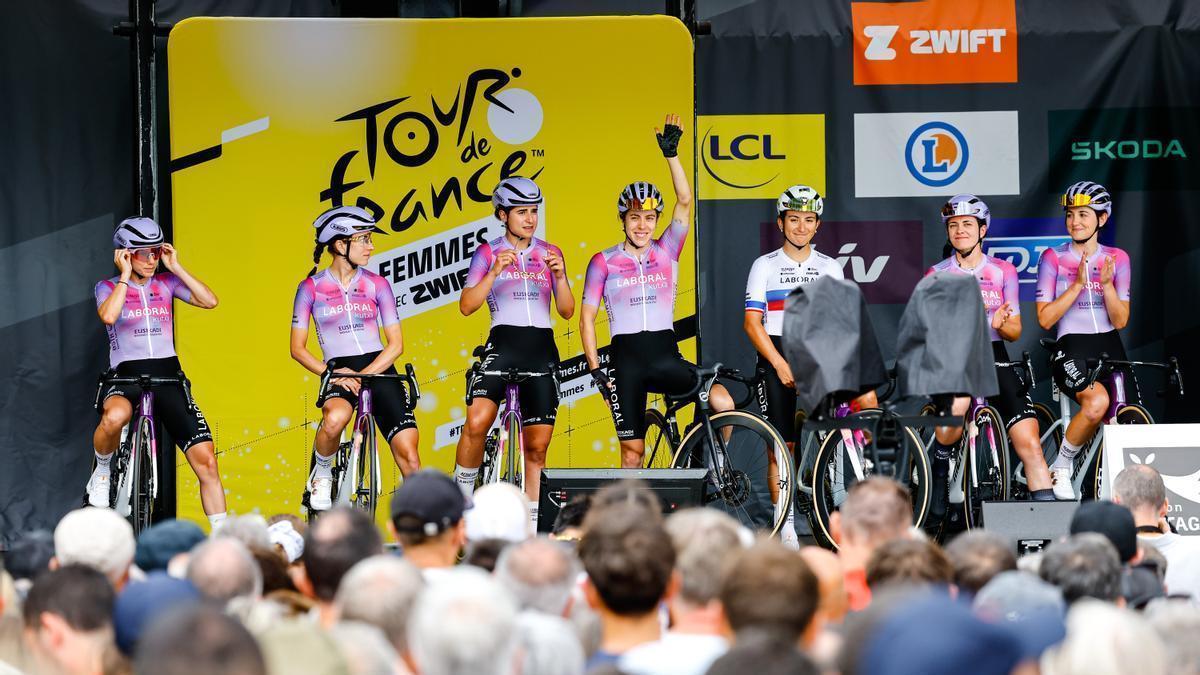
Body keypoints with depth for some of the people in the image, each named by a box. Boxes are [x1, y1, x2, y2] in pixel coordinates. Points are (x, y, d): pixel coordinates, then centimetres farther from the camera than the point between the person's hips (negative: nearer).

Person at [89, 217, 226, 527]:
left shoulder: (166, 283, 10)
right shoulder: (108, 288, 4)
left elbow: (209, 301, -4)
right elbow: (108, 316, -20)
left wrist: (176, 268, -4)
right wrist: (126, 275, -12)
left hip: (168, 376, 3)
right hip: (125, 376, -3)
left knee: (206, 460, -9)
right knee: (115, 416, -40)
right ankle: (102, 473, -10)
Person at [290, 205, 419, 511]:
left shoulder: (376, 284, 7)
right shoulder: (311, 288, 2)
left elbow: (396, 344, 4)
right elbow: (298, 348, 2)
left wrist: (364, 374, -11)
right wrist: (329, 372, -15)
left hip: (378, 369, 2)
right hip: (339, 371, -2)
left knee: (409, 455, -13)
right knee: (335, 417, -37)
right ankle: (321, 474, -8)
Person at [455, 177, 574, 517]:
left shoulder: (550, 253, 12)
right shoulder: (488, 253, 5)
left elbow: (567, 311, 7)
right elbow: (467, 305, -7)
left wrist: (560, 275, -10)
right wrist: (495, 272, -19)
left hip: (542, 348, 3)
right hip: (503, 344, -3)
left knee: (537, 445, 3)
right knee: (476, 422, -26)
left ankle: (532, 518, 10)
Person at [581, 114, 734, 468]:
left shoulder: (666, 253, 8)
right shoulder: (603, 262, 3)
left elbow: (685, 203, -3)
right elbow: (587, 318, 4)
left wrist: (671, 154, -12)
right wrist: (595, 369, -5)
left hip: (666, 355, 2)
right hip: (626, 359, -2)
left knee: (723, 401, -20)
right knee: (632, 449, -2)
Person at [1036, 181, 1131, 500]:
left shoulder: (1117, 259, 8)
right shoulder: (1053, 258, -1)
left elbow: (1120, 320, 1)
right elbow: (1045, 318, -8)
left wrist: (1106, 283, -15)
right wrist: (1078, 284, -17)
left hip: (1109, 348, 4)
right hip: (1072, 349, -4)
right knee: (1097, 401, -32)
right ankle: (1060, 469, -14)